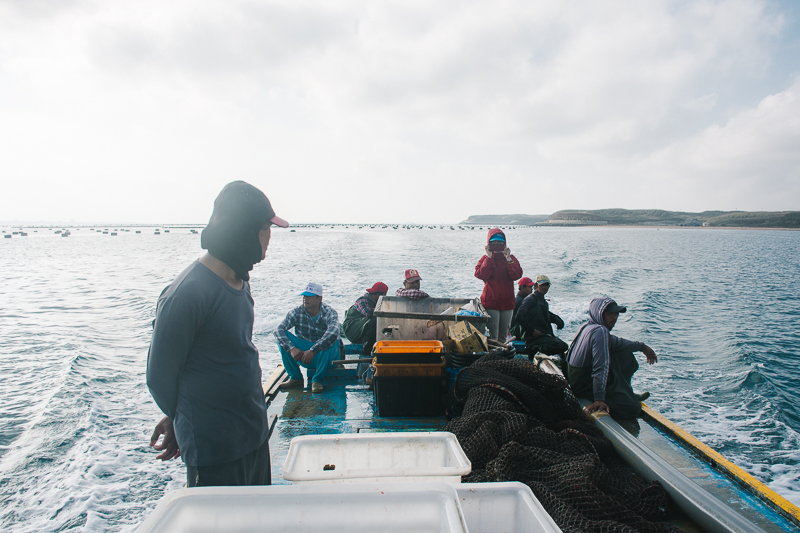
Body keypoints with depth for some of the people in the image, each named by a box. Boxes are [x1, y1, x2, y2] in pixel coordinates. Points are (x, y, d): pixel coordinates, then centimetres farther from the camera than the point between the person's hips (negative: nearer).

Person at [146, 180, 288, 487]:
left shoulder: (239, 281, 3)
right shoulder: (186, 295, -24)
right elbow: (159, 377, -13)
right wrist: (181, 419, 6)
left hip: (255, 435, 8)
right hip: (215, 452, -8)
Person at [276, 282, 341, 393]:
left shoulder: (329, 313, -16)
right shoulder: (297, 312, -6)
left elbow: (333, 333, -37)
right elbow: (278, 329, -19)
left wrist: (312, 351, -44)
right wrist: (292, 348, -35)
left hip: (325, 355, -3)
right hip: (302, 354, 3)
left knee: (333, 340, -34)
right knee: (283, 338, -19)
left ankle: (317, 380, -19)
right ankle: (295, 378, -10)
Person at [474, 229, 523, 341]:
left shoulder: (511, 258, 7)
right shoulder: (485, 259, 2)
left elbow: (517, 275, -9)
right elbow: (480, 275, -17)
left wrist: (508, 259, -16)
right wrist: (489, 258, -16)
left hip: (507, 302, 3)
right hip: (490, 302, -3)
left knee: (504, 335, 13)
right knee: (493, 335, -9)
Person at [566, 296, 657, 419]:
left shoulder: (590, 326, 6)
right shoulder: (600, 331, -23)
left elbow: (615, 342, 24)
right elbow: (601, 368, -28)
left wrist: (642, 347, 34)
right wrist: (599, 399, -30)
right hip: (585, 385, -10)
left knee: (626, 356, 19)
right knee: (633, 408, -13)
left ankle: (625, 394, 28)